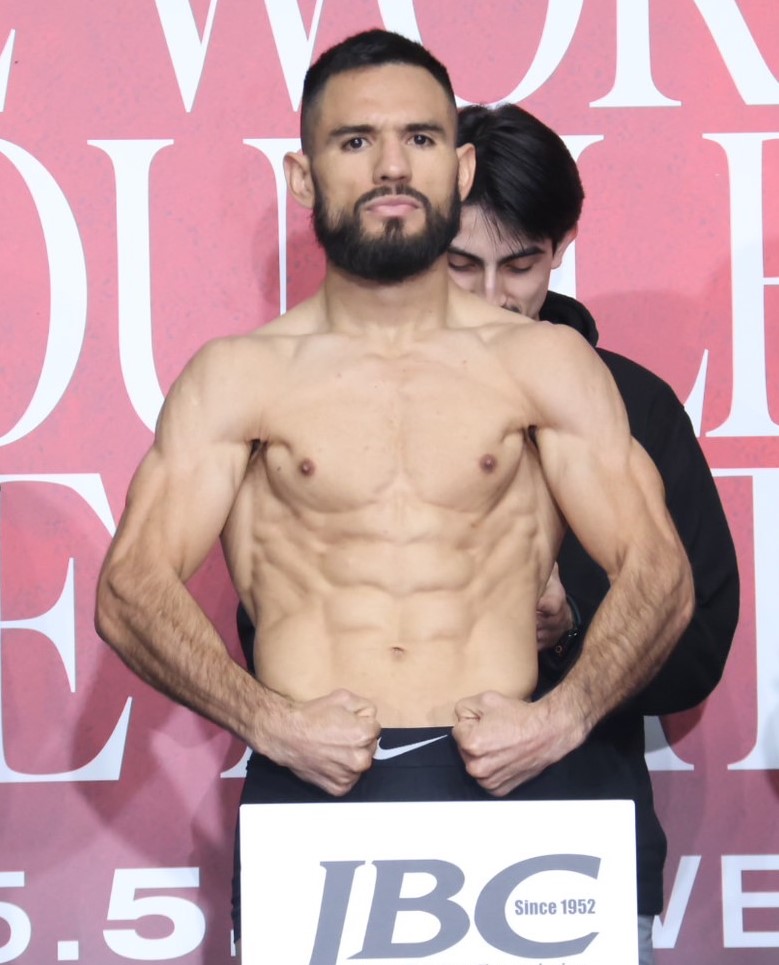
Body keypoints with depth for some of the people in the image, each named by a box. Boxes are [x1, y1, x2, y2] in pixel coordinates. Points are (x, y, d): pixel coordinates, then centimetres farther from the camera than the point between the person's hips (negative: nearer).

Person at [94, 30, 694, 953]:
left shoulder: (546, 361, 13)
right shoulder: (238, 376, 10)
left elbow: (658, 573, 8)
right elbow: (131, 590, 1)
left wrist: (565, 713, -9)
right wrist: (269, 722, -13)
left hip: (492, 776, 1)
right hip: (303, 781, 0)